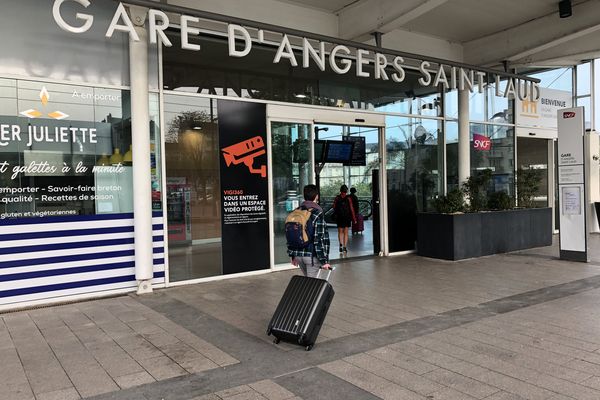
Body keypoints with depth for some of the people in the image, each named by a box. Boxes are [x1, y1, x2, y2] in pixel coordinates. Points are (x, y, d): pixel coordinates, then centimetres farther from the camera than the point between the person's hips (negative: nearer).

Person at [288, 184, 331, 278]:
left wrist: (293, 256, 17)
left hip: (298, 255, 6)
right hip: (312, 255, -6)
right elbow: (321, 239, -17)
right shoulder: (318, 214, -13)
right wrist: (324, 260, -13)